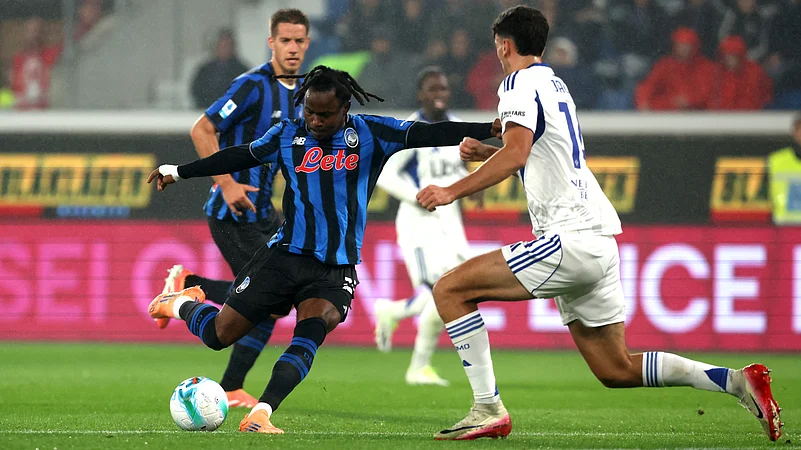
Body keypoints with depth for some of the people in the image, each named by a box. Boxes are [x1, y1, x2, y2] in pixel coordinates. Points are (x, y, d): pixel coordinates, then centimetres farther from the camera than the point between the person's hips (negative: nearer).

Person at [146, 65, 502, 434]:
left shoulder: (370, 134, 0)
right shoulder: (288, 135, 4)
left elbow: (427, 134, -9)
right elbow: (240, 157, 17)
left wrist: (490, 129, -18)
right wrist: (179, 172, 24)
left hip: (336, 270, -1)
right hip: (284, 255, 1)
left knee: (313, 330, -28)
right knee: (219, 334, 2)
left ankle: (260, 415, -32)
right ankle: (183, 303, 35)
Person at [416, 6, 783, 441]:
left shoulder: (520, 84, -4)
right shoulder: (555, 85, 24)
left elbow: (516, 155, -20)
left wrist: (452, 191, -18)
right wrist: (486, 152, 37)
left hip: (569, 241, -9)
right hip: (600, 242, 9)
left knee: (450, 289, -7)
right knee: (616, 370, 13)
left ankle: (488, 409, -13)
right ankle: (738, 381, 4)